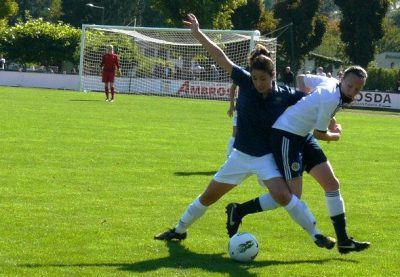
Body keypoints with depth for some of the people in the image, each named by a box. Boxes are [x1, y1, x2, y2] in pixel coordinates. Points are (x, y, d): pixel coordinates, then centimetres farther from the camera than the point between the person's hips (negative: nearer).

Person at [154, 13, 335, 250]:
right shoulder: (246, 83, -11)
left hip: (266, 157, -3)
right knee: (209, 196, 12)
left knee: (283, 195, -26)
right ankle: (179, 230, 32)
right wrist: (197, 33, -8)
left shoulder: (285, 96, -15)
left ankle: (316, 235, -14)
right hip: (241, 155, 3)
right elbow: (220, 57, -9)